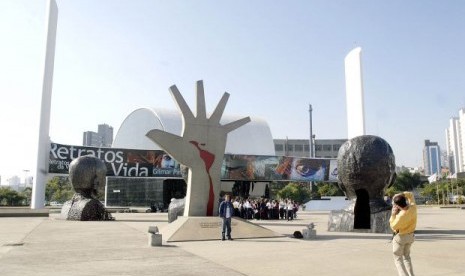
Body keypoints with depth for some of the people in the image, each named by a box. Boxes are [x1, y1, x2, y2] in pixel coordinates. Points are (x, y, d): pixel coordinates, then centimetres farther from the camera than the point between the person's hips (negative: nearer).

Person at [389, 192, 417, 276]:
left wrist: (393, 214, -17)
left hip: (400, 237, -7)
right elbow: (410, 195, 3)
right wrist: (401, 194, -10)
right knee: (407, 256, 25)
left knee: (398, 259, 9)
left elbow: (393, 226, -17)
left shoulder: (401, 215, -35)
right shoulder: (413, 207, -17)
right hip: (410, 236, 7)